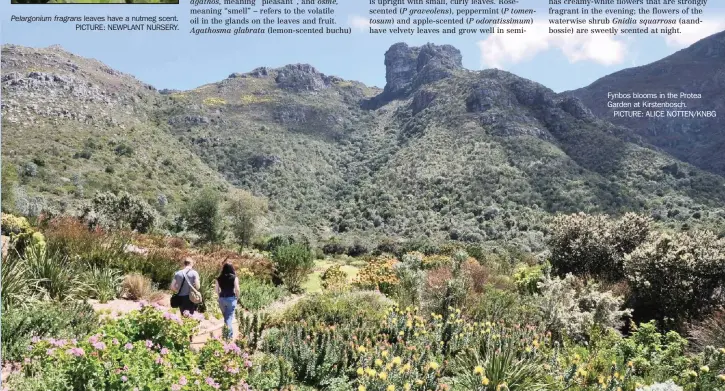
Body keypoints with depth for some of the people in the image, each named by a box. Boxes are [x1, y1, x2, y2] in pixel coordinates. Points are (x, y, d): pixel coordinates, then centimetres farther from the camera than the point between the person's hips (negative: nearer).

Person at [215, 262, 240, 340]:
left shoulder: (219, 278, 2)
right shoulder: (234, 277, -7)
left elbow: (217, 290, 3)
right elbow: (237, 289, -10)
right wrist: (237, 297, 6)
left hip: (222, 299, 3)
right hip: (231, 299, -3)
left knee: (226, 317, 18)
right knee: (229, 318, 2)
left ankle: (226, 334, 28)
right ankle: (229, 335, -1)